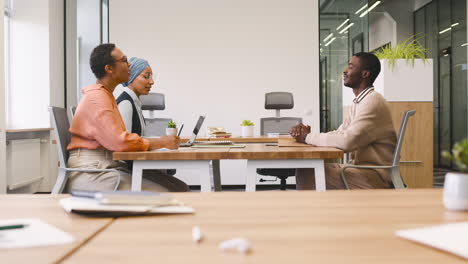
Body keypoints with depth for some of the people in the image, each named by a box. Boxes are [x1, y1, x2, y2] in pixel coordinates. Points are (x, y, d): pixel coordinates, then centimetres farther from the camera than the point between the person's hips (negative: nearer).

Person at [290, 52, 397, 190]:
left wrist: (308, 137, -16)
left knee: (308, 173, -18)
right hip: (363, 170, 9)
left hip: (375, 178, -9)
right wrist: (307, 133, -3)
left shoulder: (373, 102, -17)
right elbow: (339, 134, 15)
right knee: (305, 170, 1)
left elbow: (347, 141, -28)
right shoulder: (359, 102, 17)